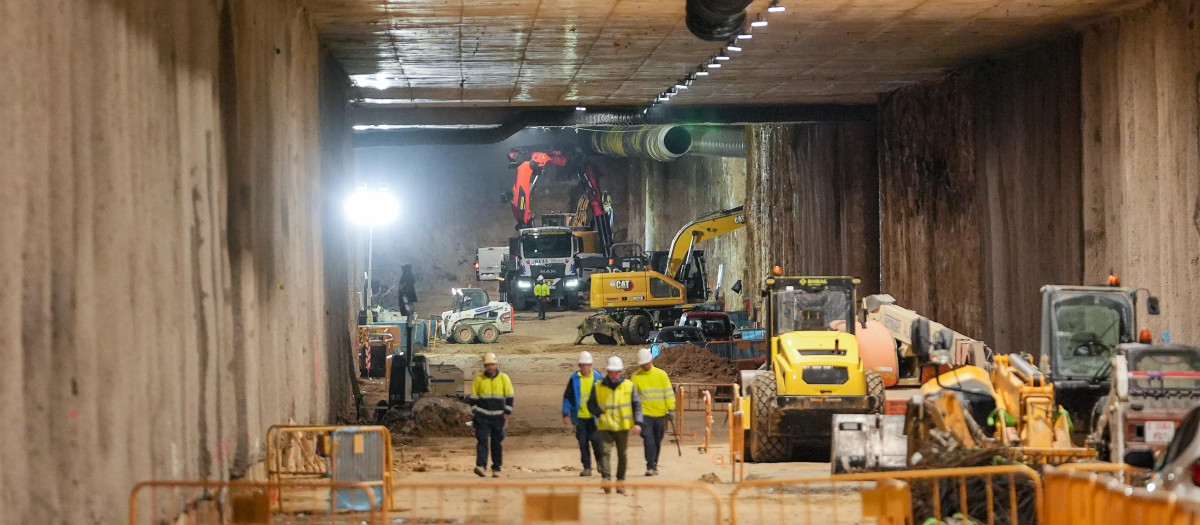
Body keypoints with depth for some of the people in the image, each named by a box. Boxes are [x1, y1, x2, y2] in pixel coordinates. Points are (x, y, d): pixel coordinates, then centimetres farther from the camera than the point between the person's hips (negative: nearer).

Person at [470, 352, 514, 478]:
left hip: (498, 417, 1)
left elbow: (509, 397, 6)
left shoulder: (504, 378, 3)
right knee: (482, 440, -13)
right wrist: (473, 414, 3)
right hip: (482, 416, -1)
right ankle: (481, 466, -22)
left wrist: (507, 413, -1)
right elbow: (474, 398, 8)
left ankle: (496, 468, 15)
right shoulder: (479, 379, 3)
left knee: (497, 442, 6)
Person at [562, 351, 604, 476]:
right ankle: (587, 467, 13)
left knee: (595, 440, -9)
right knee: (583, 442, 4)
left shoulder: (598, 378, 0)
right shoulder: (574, 379, 1)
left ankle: (600, 462, 15)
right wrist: (566, 414, 0)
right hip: (580, 417, 2)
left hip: (594, 417, -2)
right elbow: (567, 397, 6)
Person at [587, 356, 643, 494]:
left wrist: (638, 423, -8)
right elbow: (591, 404, 10)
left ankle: (620, 482, 17)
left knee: (622, 455, 7)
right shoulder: (598, 387, 2)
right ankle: (606, 479, -24)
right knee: (605, 451, -17)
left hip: (623, 427, 1)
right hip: (605, 427, -1)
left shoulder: (629, 386, 1)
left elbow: (637, 405, 3)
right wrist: (600, 414, -9)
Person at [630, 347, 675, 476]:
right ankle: (650, 466, -15)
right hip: (645, 414, -2)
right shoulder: (635, 377, 0)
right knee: (648, 439, -14)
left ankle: (654, 465, 23)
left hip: (660, 414, 2)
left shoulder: (661, 374, 3)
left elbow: (668, 392, 5)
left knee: (657, 441, 10)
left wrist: (671, 409, 0)